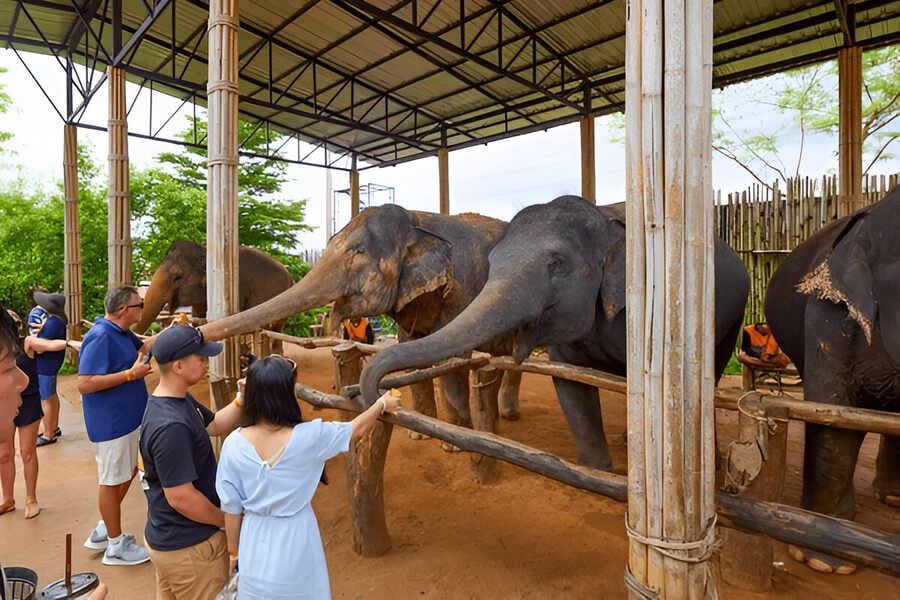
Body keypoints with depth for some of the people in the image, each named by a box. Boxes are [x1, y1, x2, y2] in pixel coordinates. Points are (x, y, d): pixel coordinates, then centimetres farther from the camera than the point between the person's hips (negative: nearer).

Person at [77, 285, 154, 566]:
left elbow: (145, 345, 25)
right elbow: (85, 384, -28)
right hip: (110, 423, -10)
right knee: (111, 480, 5)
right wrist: (130, 374, -25)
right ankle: (115, 545, 22)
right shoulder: (100, 337, -23)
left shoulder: (122, 333, 6)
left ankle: (104, 530, 38)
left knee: (127, 471, 21)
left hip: (127, 418, 10)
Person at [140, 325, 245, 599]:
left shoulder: (183, 401, -2)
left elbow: (214, 425, 11)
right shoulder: (170, 426, -32)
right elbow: (181, 497, -29)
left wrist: (241, 400, -7)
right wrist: (229, 522, -14)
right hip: (188, 547, -9)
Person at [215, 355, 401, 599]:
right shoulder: (308, 437, -24)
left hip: (255, 543, 3)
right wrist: (382, 404, 11)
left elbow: (231, 506, -6)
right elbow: (357, 428, -7)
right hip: (295, 542, -2)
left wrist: (234, 546, 12)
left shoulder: (234, 444, -18)